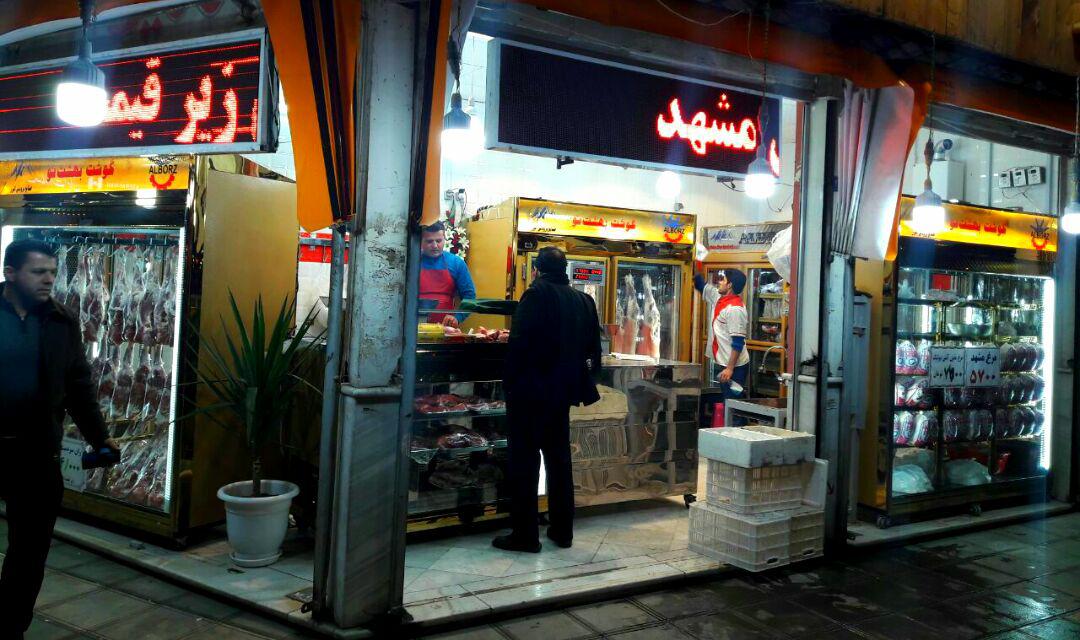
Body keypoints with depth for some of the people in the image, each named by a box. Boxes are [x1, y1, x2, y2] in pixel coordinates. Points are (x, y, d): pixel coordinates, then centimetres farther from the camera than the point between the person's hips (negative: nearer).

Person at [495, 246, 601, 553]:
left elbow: (519, 344, -18)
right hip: (564, 391, 7)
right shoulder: (584, 300, 7)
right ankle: (562, 530, 22)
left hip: (530, 391, -6)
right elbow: (593, 347, 11)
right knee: (559, 459, 15)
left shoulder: (536, 295, -12)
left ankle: (525, 534, 4)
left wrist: (511, 383, -10)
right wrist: (582, 381, 17)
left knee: (524, 461, 1)